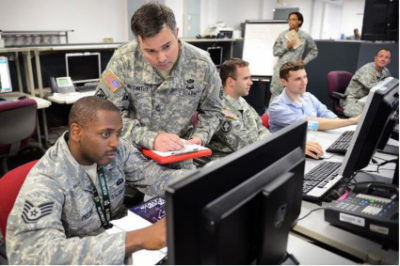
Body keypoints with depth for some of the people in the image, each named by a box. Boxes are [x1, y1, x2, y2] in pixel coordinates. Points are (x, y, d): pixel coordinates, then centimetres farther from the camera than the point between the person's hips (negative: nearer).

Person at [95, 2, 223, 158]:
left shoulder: (202, 64, -9)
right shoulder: (123, 60, -14)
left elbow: (211, 110, 5)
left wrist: (200, 137, -13)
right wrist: (150, 138, -23)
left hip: (180, 153, 0)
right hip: (133, 152, 0)